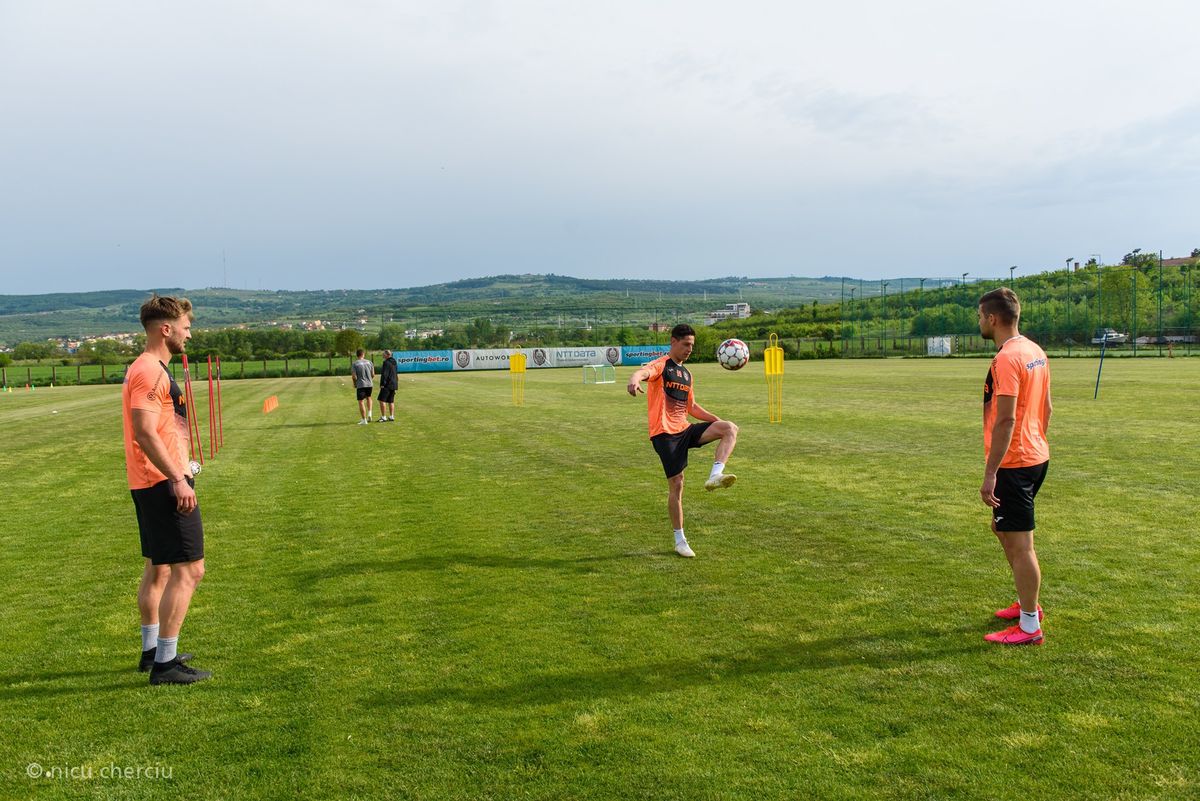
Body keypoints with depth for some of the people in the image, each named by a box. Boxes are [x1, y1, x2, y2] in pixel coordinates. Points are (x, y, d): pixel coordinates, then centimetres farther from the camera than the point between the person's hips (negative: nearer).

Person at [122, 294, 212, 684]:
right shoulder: (151, 372, -17)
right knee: (188, 570, -8)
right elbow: (145, 433, -25)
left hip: (149, 483, 11)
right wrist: (177, 479, -26)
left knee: (158, 569, 19)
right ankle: (165, 663, -3)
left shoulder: (146, 369, 16)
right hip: (165, 484, -11)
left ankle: (151, 649, 31)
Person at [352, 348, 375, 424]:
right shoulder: (369, 362, 2)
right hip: (369, 384, 4)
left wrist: (355, 384, 7)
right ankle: (369, 414, 14)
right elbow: (373, 374, 4)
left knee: (361, 402, 2)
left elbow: (354, 376, -11)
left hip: (360, 385, -4)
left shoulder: (354, 364, -7)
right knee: (368, 397, 28)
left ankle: (364, 420, 1)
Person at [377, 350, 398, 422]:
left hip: (387, 384, -9)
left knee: (382, 400, -7)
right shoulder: (394, 363, 14)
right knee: (391, 401, 13)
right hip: (394, 384, 9)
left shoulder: (386, 363, -14)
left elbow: (384, 374, -19)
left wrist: (382, 384, -18)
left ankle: (383, 417, -10)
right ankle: (391, 417, 12)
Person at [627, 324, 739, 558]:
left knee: (730, 429, -12)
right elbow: (643, 372, -29)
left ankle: (715, 476, -26)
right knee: (676, 484, -5)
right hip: (664, 433, -7)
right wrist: (635, 380, -54)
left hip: (684, 430, 7)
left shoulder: (686, 374, 19)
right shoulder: (661, 365, -4)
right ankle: (680, 541, 8)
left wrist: (717, 420, 17)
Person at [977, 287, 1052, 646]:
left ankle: (1030, 627, 8)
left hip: (1014, 464, -10)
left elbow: (1005, 421, -24)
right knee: (1002, 528, 22)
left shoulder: (1007, 359, -20)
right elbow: (1046, 408, 17)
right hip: (1037, 456, 10)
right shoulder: (1035, 352, 10)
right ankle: (1028, 604, 34)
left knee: (1019, 543, -2)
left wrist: (990, 474, -22)